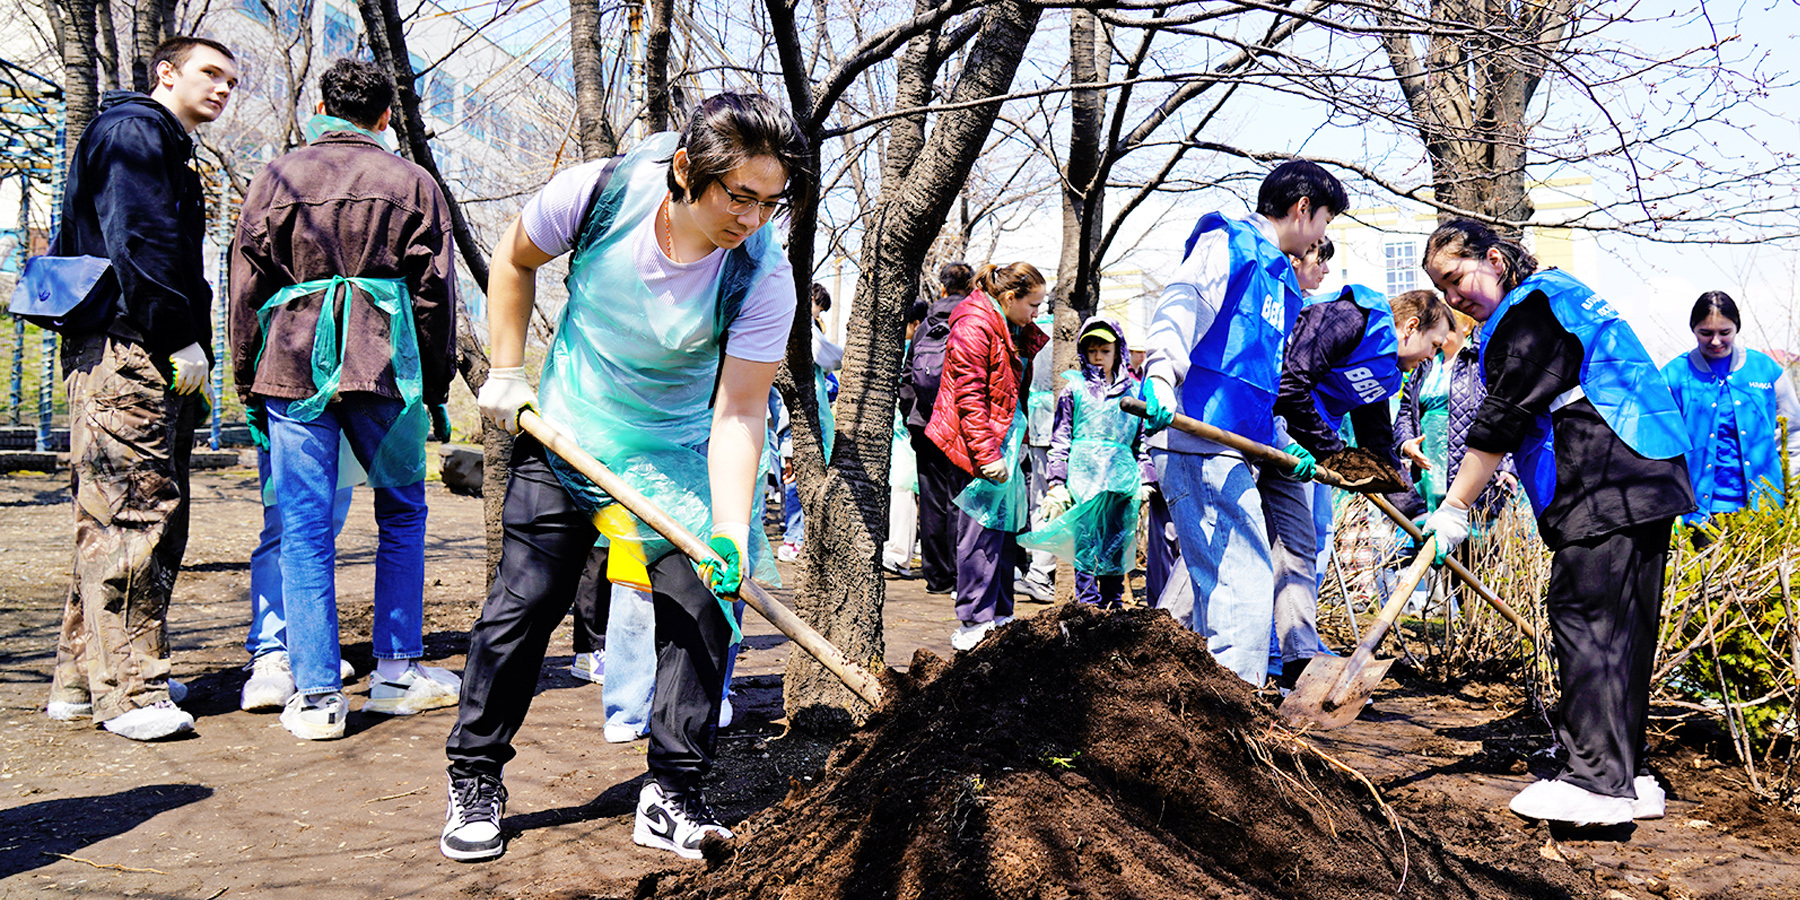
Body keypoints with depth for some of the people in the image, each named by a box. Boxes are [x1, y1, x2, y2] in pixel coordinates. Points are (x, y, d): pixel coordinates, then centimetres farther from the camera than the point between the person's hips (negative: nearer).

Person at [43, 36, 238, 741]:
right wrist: (182, 340, -18)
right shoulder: (132, 131, -3)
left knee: (156, 520, 10)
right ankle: (126, 691, -9)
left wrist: (190, 349, 18)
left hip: (154, 359, 11)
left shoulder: (168, 152, 28)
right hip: (125, 351, -11)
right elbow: (138, 241, -15)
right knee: (130, 515, -11)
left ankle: (81, 681, 17)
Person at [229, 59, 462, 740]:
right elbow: (435, 292, 5)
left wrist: (248, 387, 14)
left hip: (292, 367, 1)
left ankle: (316, 696, 1)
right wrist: (437, 387, 10)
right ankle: (397, 672, 17)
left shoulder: (275, 179, 9)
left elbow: (247, 289, 8)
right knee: (402, 513, 15)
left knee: (305, 531, 2)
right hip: (384, 370, 0)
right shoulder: (413, 183, 7)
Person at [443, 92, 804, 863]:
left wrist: (730, 529, -36)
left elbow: (738, 412, -24)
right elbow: (514, 260, -1)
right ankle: (474, 782, 17)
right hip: (564, 435, 0)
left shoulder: (763, 277, -24)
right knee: (523, 604, 1)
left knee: (699, 610, -6)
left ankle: (672, 794, 8)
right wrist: (507, 373, -3)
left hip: (680, 454, 0)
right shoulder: (595, 194, -23)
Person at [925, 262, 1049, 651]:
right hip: (978, 445, -10)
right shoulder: (974, 327, -13)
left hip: (1003, 443, 10)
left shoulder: (1013, 331, 18)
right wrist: (987, 454, -22)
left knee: (1005, 528, 12)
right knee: (982, 532, -8)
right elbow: (969, 396, -19)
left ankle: (1000, 617, 20)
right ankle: (974, 623, -3)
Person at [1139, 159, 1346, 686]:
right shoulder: (1226, 243, 0)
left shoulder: (1282, 280, 28)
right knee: (1245, 583, -12)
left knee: (1217, 587, 13)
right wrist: (1160, 374, -33)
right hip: (1198, 445, -10)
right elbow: (1177, 306, -16)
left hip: (1236, 451, 10)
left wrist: (1281, 447, 19)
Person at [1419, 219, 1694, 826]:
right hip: (1645, 479, 11)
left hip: (1607, 486, -11)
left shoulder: (1530, 307, -7)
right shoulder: (1560, 295, 25)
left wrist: (1454, 510, -10)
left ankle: (1599, 782, -13)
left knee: (1584, 620, -11)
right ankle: (1625, 774, 15)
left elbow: (1501, 419, -12)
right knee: (1619, 627, 10)